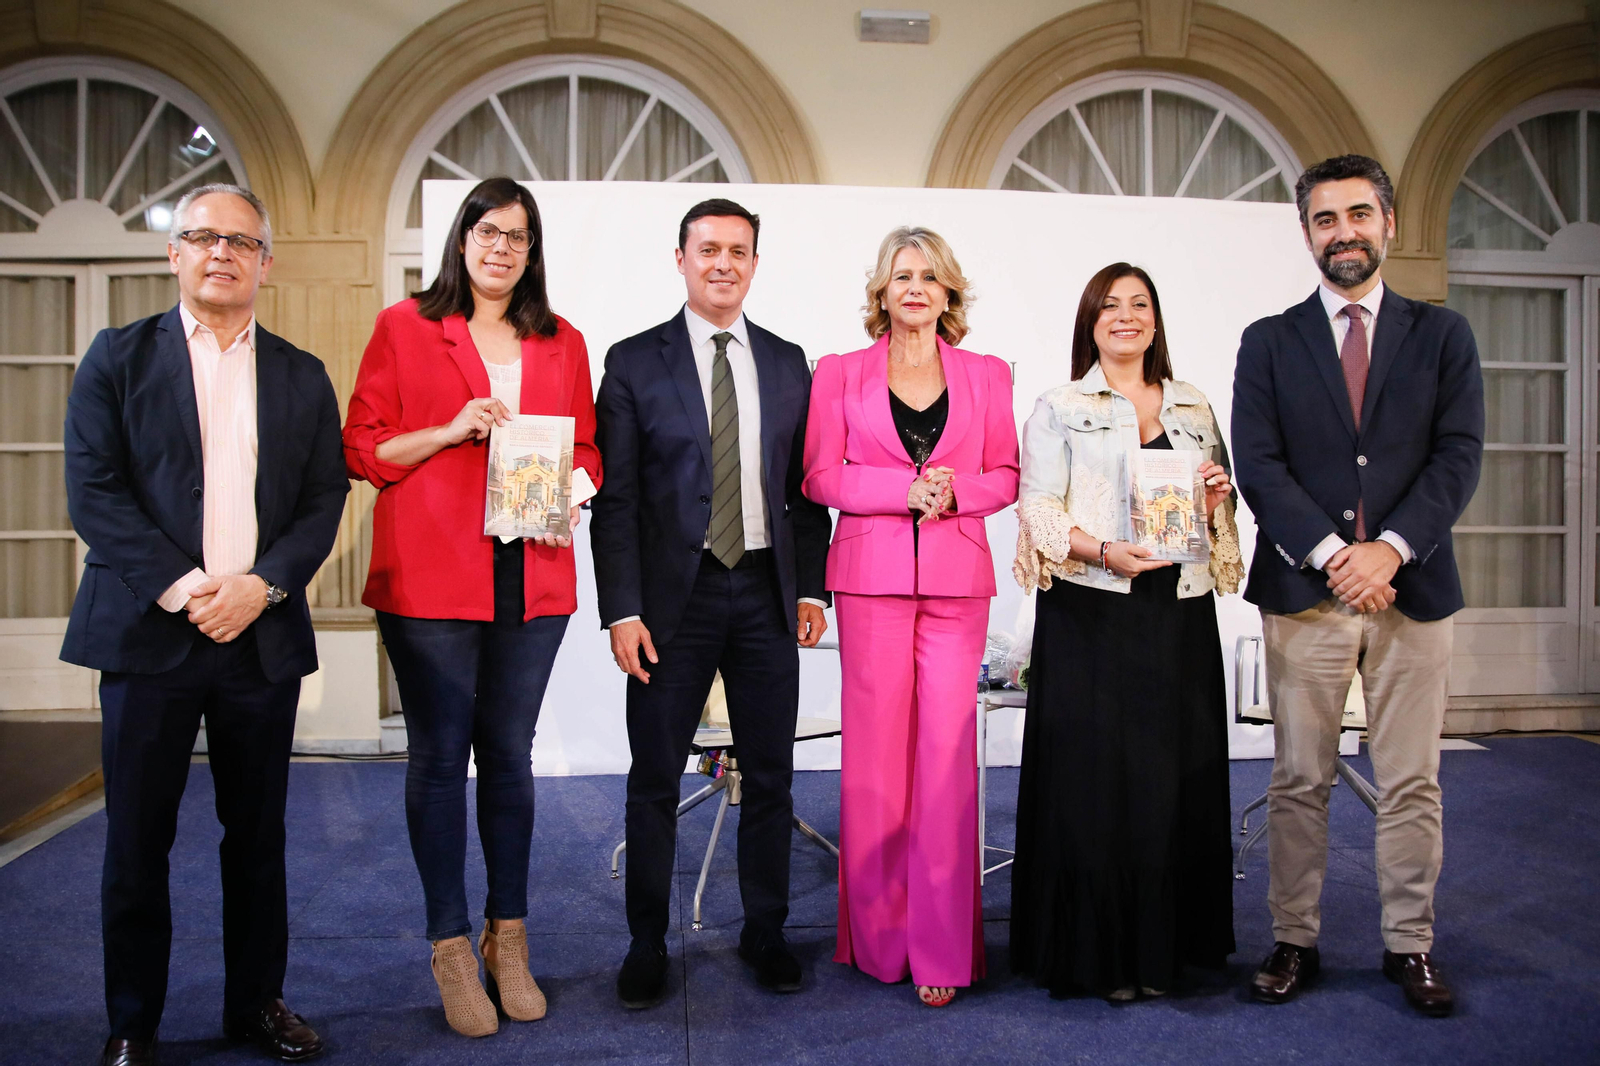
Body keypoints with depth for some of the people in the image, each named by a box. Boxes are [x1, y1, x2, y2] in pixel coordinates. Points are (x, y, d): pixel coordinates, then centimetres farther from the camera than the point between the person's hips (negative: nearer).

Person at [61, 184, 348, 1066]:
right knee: (136, 839, 6)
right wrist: (181, 588, -14)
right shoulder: (119, 357, 5)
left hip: (262, 633, 2)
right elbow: (92, 490, -4)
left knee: (257, 835, 10)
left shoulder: (302, 375, 11)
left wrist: (262, 584, -11)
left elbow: (324, 501, 5)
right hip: (147, 629, -1)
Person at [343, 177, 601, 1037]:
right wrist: (451, 431, -12)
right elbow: (361, 446, 2)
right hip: (429, 578, -2)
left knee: (509, 756, 10)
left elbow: (586, 449, 16)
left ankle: (508, 939, 24)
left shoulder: (562, 344, 14)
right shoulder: (403, 328, 5)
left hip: (531, 580, 3)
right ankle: (451, 947, 18)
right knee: (439, 757, 3)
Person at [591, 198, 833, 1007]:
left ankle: (765, 933, 28)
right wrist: (622, 610, -10)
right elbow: (614, 497, -4)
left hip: (766, 592, 3)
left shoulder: (788, 363, 10)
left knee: (770, 777, 10)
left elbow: (806, 487, 11)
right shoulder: (634, 362, 0)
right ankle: (647, 946, 23)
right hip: (674, 595, -2)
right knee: (654, 780, 6)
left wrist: (812, 587, 4)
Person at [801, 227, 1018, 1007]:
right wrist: (907, 487, -11)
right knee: (874, 749, 1)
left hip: (957, 581, 1)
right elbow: (821, 476, 2)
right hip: (872, 578, -1)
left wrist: (954, 490, -9)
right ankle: (879, 937, 17)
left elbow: (1007, 476, 11)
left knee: (947, 752, -3)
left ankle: (941, 946, 9)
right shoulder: (840, 373, 9)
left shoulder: (987, 376, 13)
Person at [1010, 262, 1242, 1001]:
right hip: (1090, 615, -4)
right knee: (1091, 775, -2)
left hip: (1179, 615, 4)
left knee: (1177, 773, 5)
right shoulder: (1059, 408, 6)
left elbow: (1216, 517, 22)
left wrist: (1218, 498, -1)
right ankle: (1093, 949, 10)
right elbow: (1037, 509, -3)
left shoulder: (1194, 409, 17)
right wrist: (1104, 551, -18)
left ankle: (1164, 943, 19)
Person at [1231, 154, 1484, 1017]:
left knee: (1411, 783, 8)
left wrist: (1390, 548, -14)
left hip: (1412, 586, 1)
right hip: (1303, 591, -1)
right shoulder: (1269, 342, 8)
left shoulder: (1442, 336, 10)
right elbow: (1258, 466, -2)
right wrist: (1332, 554, -13)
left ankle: (1410, 946, 21)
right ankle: (1295, 942, 17)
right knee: (1298, 781, 5)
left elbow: (1459, 456, 0)